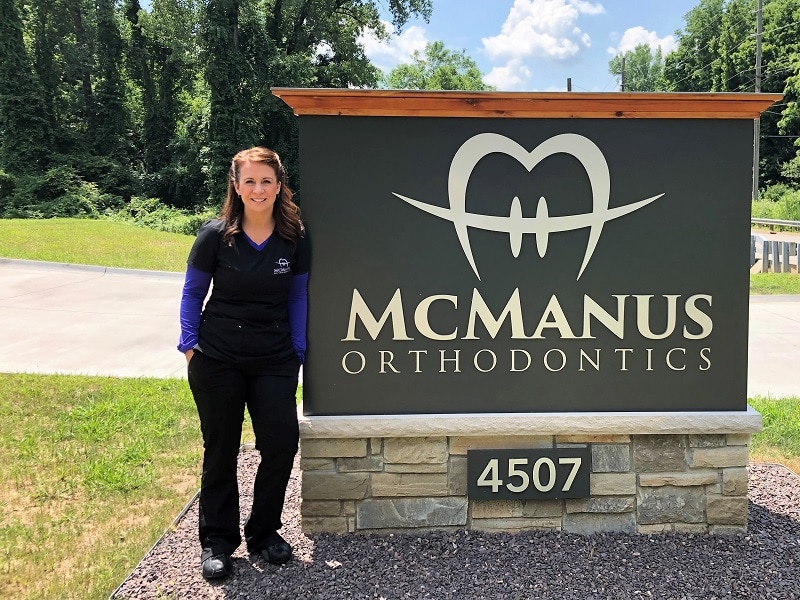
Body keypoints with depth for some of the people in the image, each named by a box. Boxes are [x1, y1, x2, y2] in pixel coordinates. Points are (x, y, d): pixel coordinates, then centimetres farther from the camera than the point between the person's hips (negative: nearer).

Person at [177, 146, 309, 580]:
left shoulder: (295, 239, -3)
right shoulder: (215, 234, -8)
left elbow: (298, 297, 7)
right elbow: (193, 292, 3)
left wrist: (298, 351, 3)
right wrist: (189, 343, -3)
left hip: (274, 361, 2)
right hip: (217, 359, -1)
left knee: (281, 445, -1)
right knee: (221, 449, 8)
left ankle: (263, 532, 23)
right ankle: (217, 541, 25)